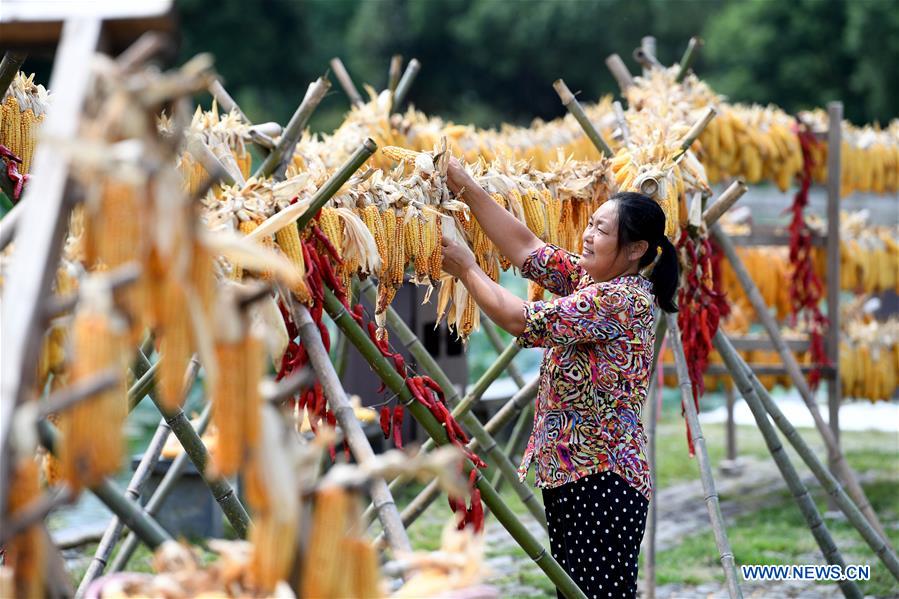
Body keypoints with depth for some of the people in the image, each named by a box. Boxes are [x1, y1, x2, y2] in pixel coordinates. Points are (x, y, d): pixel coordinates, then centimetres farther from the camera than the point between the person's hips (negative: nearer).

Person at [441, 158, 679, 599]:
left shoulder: (622, 300, -16)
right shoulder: (590, 280, 12)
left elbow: (520, 320, -16)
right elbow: (525, 247, 11)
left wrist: (467, 270, -3)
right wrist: (465, 188, 5)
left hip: (603, 483, -10)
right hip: (569, 476, 10)